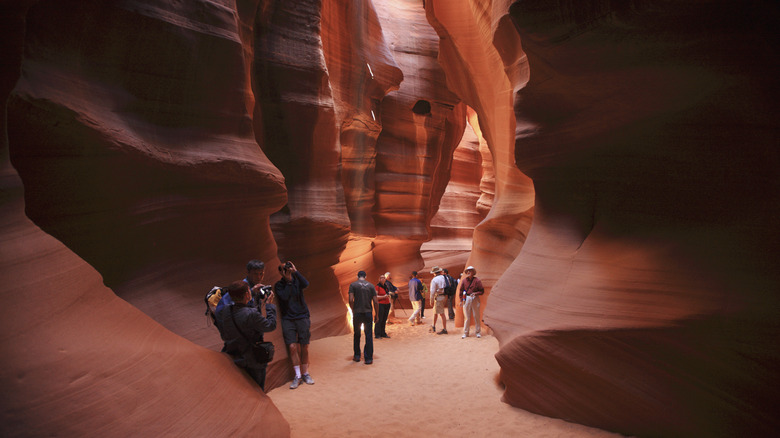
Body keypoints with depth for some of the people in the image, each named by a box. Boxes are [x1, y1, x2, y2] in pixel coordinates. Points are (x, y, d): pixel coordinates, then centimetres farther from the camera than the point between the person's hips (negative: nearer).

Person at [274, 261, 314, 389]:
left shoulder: (297, 280, 5)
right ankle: (297, 375, 0)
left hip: (302, 317, 1)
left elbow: (306, 284, -17)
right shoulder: (279, 285, 4)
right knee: (292, 347, -10)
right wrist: (288, 281, -9)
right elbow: (285, 297, -13)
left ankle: (305, 373, 17)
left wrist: (295, 271, -17)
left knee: (304, 347, 4)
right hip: (288, 319, -1)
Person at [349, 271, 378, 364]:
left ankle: (357, 356, 24)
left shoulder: (353, 285, 0)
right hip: (368, 313, 1)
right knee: (368, 336, 5)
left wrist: (353, 311, 4)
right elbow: (376, 302, 1)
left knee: (357, 335, 16)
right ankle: (368, 358, 4)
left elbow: (351, 300, -10)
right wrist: (376, 315, 9)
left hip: (357, 313, -1)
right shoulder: (371, 285, 5)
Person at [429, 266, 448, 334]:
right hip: (445, 296, 8)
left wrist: (431, 301, -8)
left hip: (438, 297, -8)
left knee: (442, 314, -4)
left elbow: (432, 292, -14)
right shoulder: (444, 278, 8)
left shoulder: (434, 280, -12)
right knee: (435, 311, 20)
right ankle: (433, 326, 31)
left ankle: (444, 330, -2)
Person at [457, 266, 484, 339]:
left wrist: (475, 293, -17)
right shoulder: (464, 280, 3)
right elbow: (461, 291, 9)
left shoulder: (477, 281, -3)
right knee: (467, 317, 4)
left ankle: (477, 332, 15)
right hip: (466, 299, 1)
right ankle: (465, 333, 10)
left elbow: (482, 291, -1)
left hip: (475, 299, -1)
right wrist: (461, 301, 5)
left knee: (476, 316, 5)